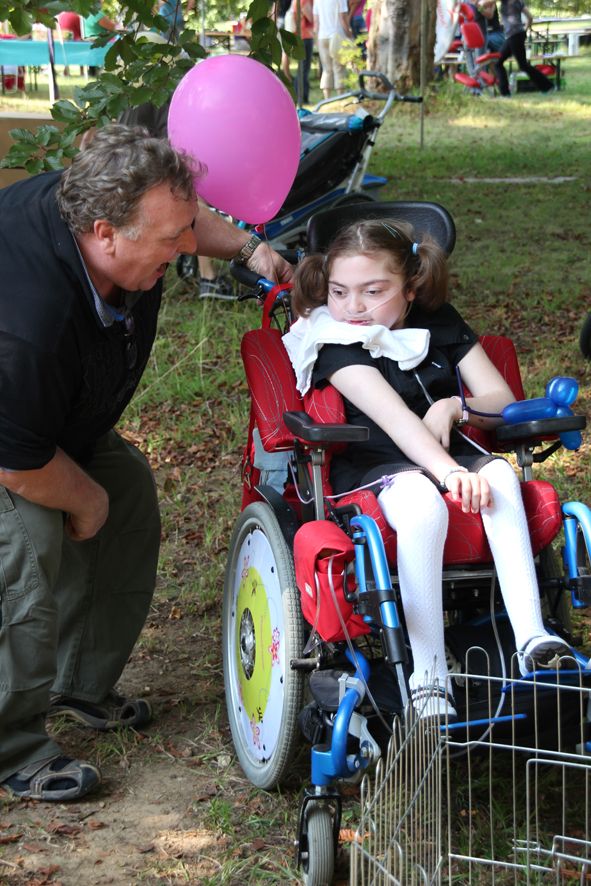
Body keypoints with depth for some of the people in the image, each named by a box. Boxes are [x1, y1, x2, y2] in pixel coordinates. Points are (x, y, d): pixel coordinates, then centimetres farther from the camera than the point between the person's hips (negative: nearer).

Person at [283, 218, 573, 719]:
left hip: (445, 457, 5)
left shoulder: (439, 323, 11)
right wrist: (449, 472, -39)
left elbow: (501, 398, 8)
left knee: (500, 476, -30)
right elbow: (393, 418, -24)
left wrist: (455, 407, -15)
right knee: (422, 501, -39)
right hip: (371, 469, -5)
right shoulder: (336, 342, -7)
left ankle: (531, 637, -35)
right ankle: (428, 681, -41)